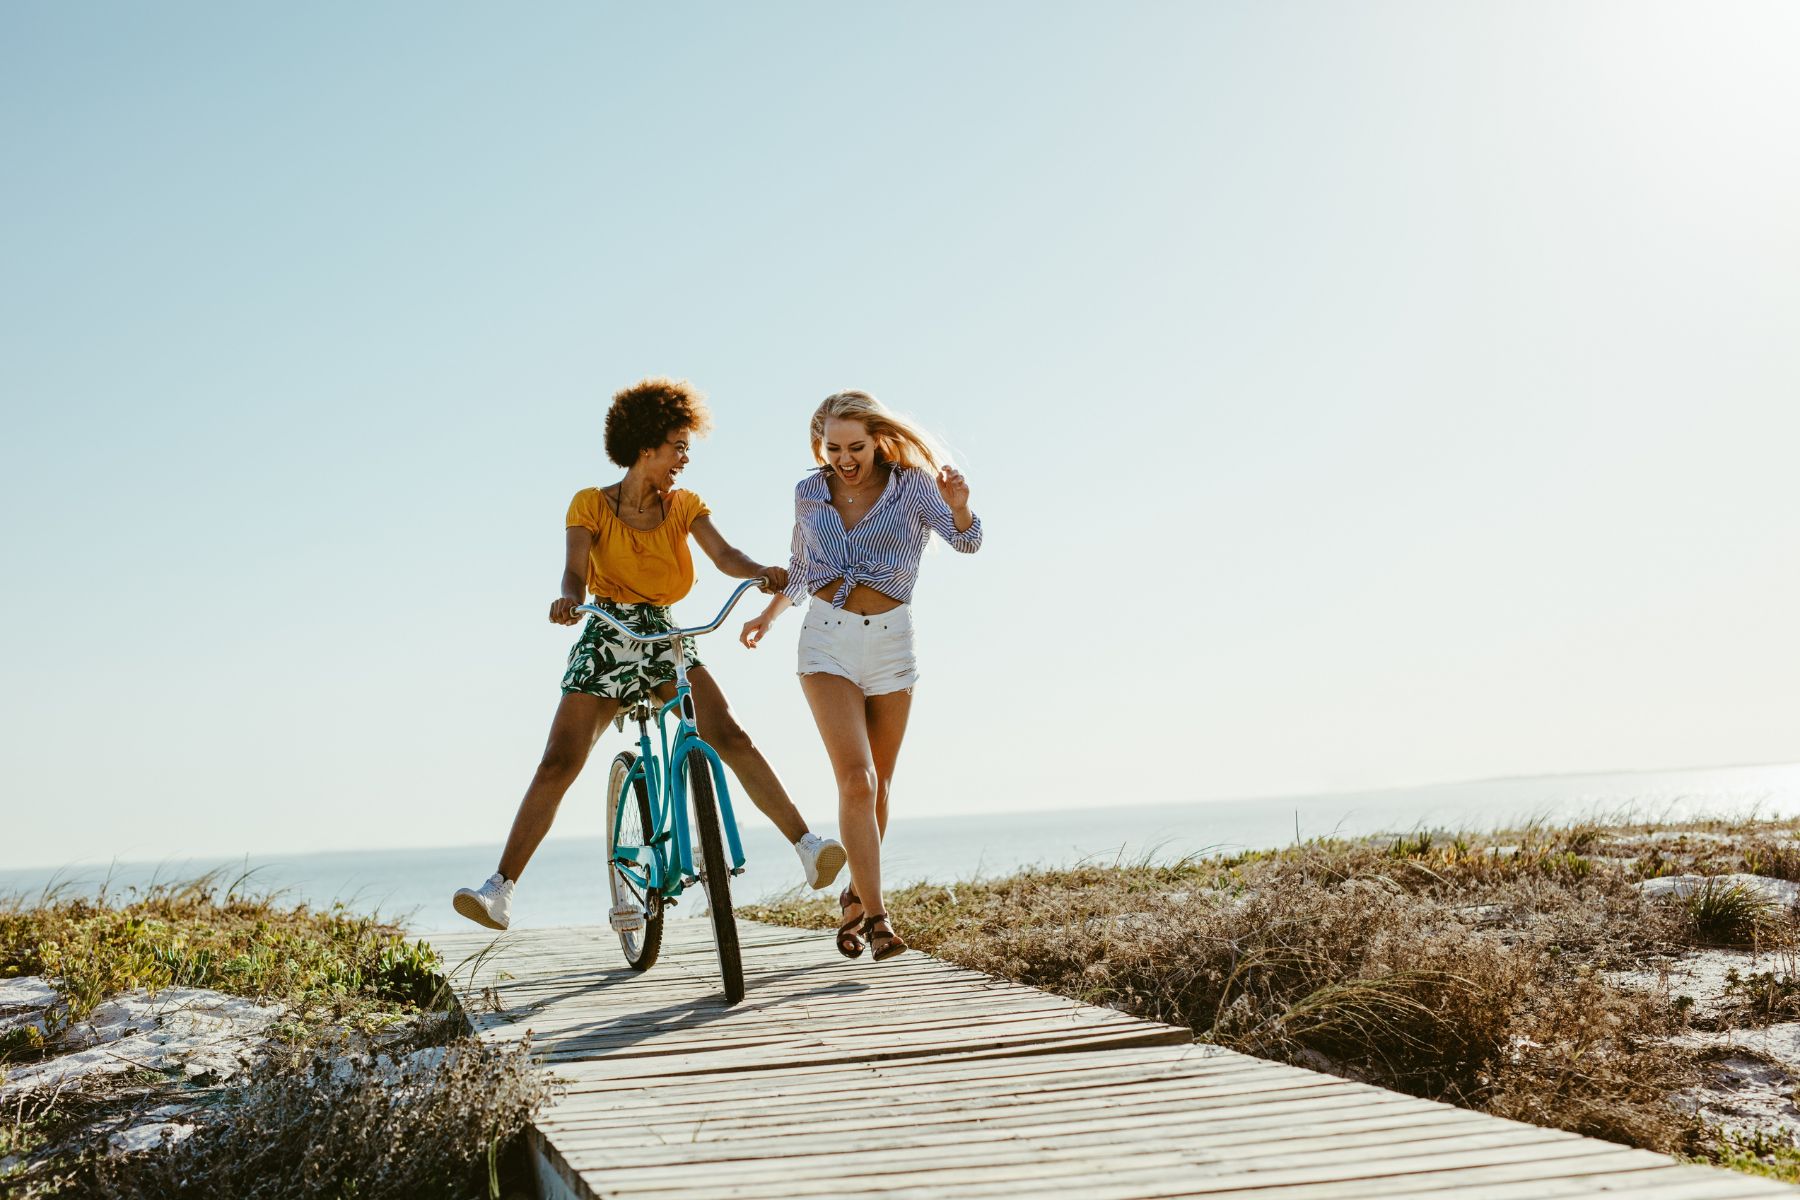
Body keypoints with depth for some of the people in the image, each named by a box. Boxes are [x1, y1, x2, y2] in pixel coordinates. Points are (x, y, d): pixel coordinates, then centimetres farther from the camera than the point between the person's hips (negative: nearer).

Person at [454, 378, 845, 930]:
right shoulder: (591, 505, -3)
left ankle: (807, 846, -18)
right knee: (557, 765, -11)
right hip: (605, 641, -2)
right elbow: (576, 570, -17)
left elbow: (725, 555, -11)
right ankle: (501, 890, -8)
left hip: (666, 640, 2)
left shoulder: (684, 506, 5)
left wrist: (762, 571, -34)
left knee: (731, 738, -17)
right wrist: (569, 598, -42)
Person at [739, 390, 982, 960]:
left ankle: (856, 897, 28)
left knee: (878, 786, 9)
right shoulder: (809, 494, 6)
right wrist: (768, 615, 19)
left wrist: (958, 506, -38)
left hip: (890, 640, 0)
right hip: (827, 640, 0)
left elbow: (966, 540, -19)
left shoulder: (912, 487, -3)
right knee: (856, 780, -15)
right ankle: (876, 915, -15)